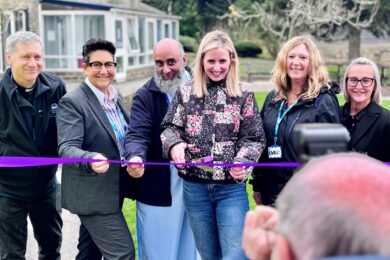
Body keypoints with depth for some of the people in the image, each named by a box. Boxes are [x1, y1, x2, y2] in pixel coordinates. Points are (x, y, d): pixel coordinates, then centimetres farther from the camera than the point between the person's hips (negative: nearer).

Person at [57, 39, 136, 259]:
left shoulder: (116, 97, 9)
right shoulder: (72, 102, -16)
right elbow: (67, 148, -26)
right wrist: (91, 160, -44)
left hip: (110, 191, 8)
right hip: (92, 194, -8)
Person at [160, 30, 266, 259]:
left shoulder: (244, 96, 1)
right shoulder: (186, 93, 4)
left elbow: (254, 138, 0)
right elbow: (170, 127, 5)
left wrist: (243, 162, -19)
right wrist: (174, 144, -18)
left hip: (231, 188, -2)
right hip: (195, 187, 2)